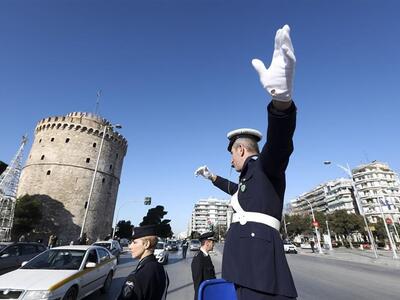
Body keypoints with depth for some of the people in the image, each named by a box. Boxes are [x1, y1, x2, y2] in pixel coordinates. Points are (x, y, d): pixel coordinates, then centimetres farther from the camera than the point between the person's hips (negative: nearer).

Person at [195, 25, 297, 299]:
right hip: (244, 270, 10)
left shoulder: (265, 165, -3)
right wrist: (211, 176, 56)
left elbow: (279, 144, -26)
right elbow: (234, 188, 44)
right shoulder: (250, 178, 24)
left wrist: (282, 97, -45)